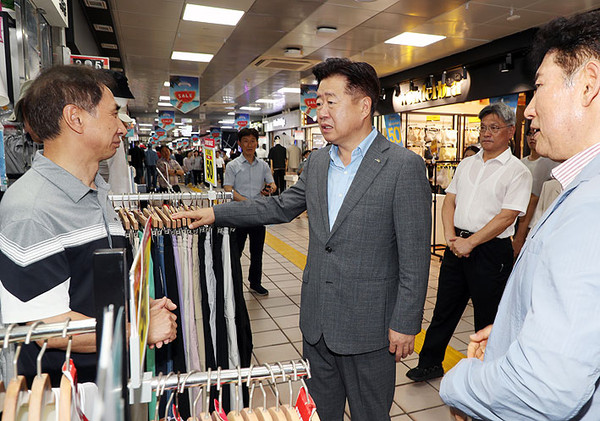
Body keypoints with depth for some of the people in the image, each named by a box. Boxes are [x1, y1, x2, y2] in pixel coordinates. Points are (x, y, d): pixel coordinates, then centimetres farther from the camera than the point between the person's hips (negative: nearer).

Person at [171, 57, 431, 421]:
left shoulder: (404, 166, -16)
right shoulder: (317, 162, 5)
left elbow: (415, 257, -15)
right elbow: (280, 207, 15)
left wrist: (405, 324, -13)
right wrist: (216, 213, 10)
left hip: (368, 326, -5)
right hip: (317, 320, 6)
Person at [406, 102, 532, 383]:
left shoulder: (517, 171, -6)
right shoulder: (466, 164, 13)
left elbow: (507, 216, -14)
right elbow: (449, 200, 10)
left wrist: (470, 242, -17)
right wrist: (450, 236, -5)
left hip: (490, 251, -5)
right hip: (457, 245, 5)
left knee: (487, 318, 8)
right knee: (444, 309, 13)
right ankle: (430, 363, 28)